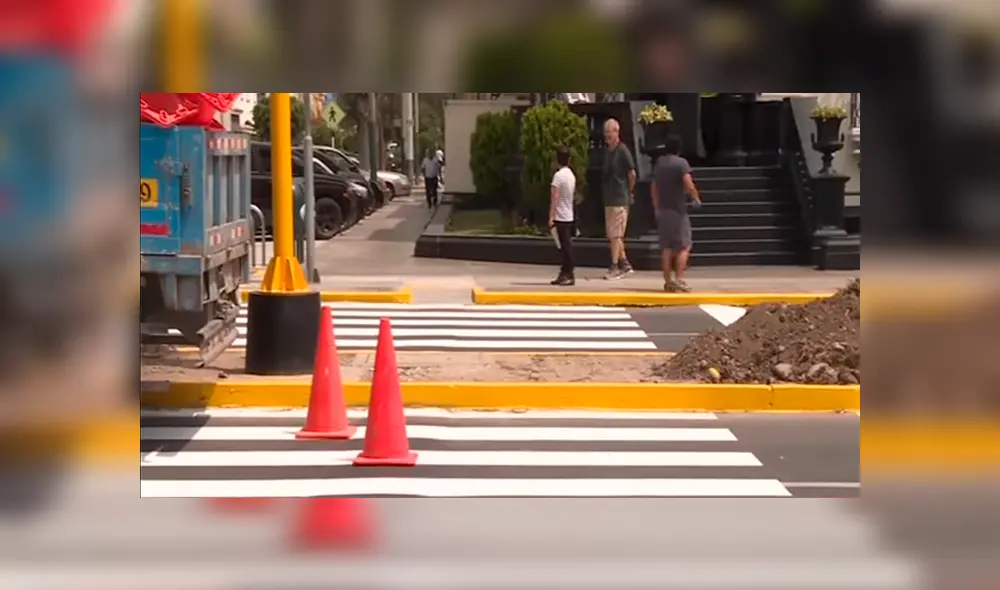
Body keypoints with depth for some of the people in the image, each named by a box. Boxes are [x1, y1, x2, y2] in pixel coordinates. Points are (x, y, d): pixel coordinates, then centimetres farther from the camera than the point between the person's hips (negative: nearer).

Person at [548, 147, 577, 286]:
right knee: (566, 246, 11)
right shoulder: (571, 175, 11)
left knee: (565, 246, -6)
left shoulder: (559, 175, -14)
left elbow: (555, 198, -17)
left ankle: (570, 275, -6)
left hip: (560, 217, -8)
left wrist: (551, 217, -16)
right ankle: (564, 274, 14)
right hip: (569, 216, 8)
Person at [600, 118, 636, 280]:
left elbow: (632, 174, -11)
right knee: (611, 234, 11)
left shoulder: (622, 151, -11)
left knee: (615, 234, -8)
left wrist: (629, 192, -1)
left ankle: (615, 267, -6)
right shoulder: (607, 152, 13)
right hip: (609, 199, 9)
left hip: (620, 199, -9)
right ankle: (624, 263, 18)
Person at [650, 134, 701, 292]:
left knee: (666, 247, 8)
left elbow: (653, 188, 15)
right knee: (683, 246, 1)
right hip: (678, 209, -6)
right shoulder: (681, 163, -9)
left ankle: (668, 281, 7)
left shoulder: (659, 163, 9)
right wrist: (696, 199, -3)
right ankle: (679, 279, -10)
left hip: (662, 209, 6)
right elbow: (689, 185, -19)